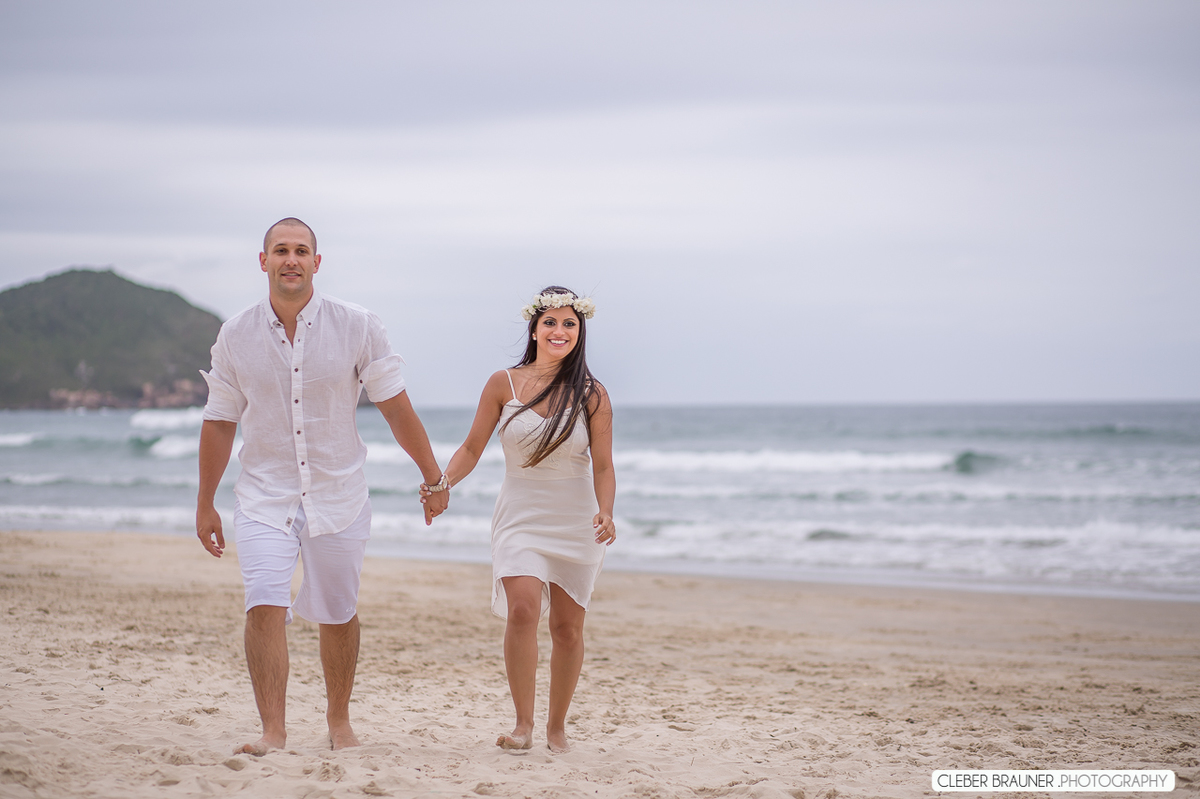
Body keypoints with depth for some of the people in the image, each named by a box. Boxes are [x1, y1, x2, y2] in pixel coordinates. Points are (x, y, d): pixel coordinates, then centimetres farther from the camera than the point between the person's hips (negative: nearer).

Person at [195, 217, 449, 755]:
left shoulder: (357, 327, -5)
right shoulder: (235, 336, -1)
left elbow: (395, 407, 0)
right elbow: (219, 422, 8)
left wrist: (433, 477, 4)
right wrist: (204, 503, 11)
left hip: (338, 494, 0)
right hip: (264, 495, 0)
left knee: (338, 614, 10)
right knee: (265, 606, -17)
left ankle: (339, 719, 30)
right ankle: (272, 729, -14)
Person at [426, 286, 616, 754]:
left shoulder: (592, 396, -3)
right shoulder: (504, 385, -2)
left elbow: (603, 467, -2)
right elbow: (472, 448, 4)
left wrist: (606, 513, -20)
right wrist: (441, 484, -13)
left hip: (575, 521, 1)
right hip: (520, 516, -1)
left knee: (567, 627, 4)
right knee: (523, 609, -21)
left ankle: (557, 725, 22)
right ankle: (523, 725, -13)